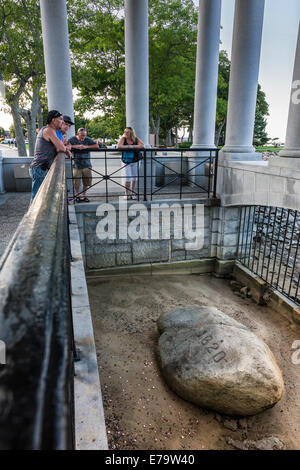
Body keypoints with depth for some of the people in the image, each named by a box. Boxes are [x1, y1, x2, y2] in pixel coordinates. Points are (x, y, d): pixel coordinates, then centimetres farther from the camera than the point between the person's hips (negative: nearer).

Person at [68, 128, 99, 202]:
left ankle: (83, 195, 26)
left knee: (86, 182, 7)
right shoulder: (72, 139, -1)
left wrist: (86, 147, -17)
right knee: (76, 183, 3)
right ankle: (77, 195, 26)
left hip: (86, 165, 1)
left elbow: (97, 146, -7)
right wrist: (75, 146, -23)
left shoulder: (88, 139, 1)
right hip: (76, 165, -1)